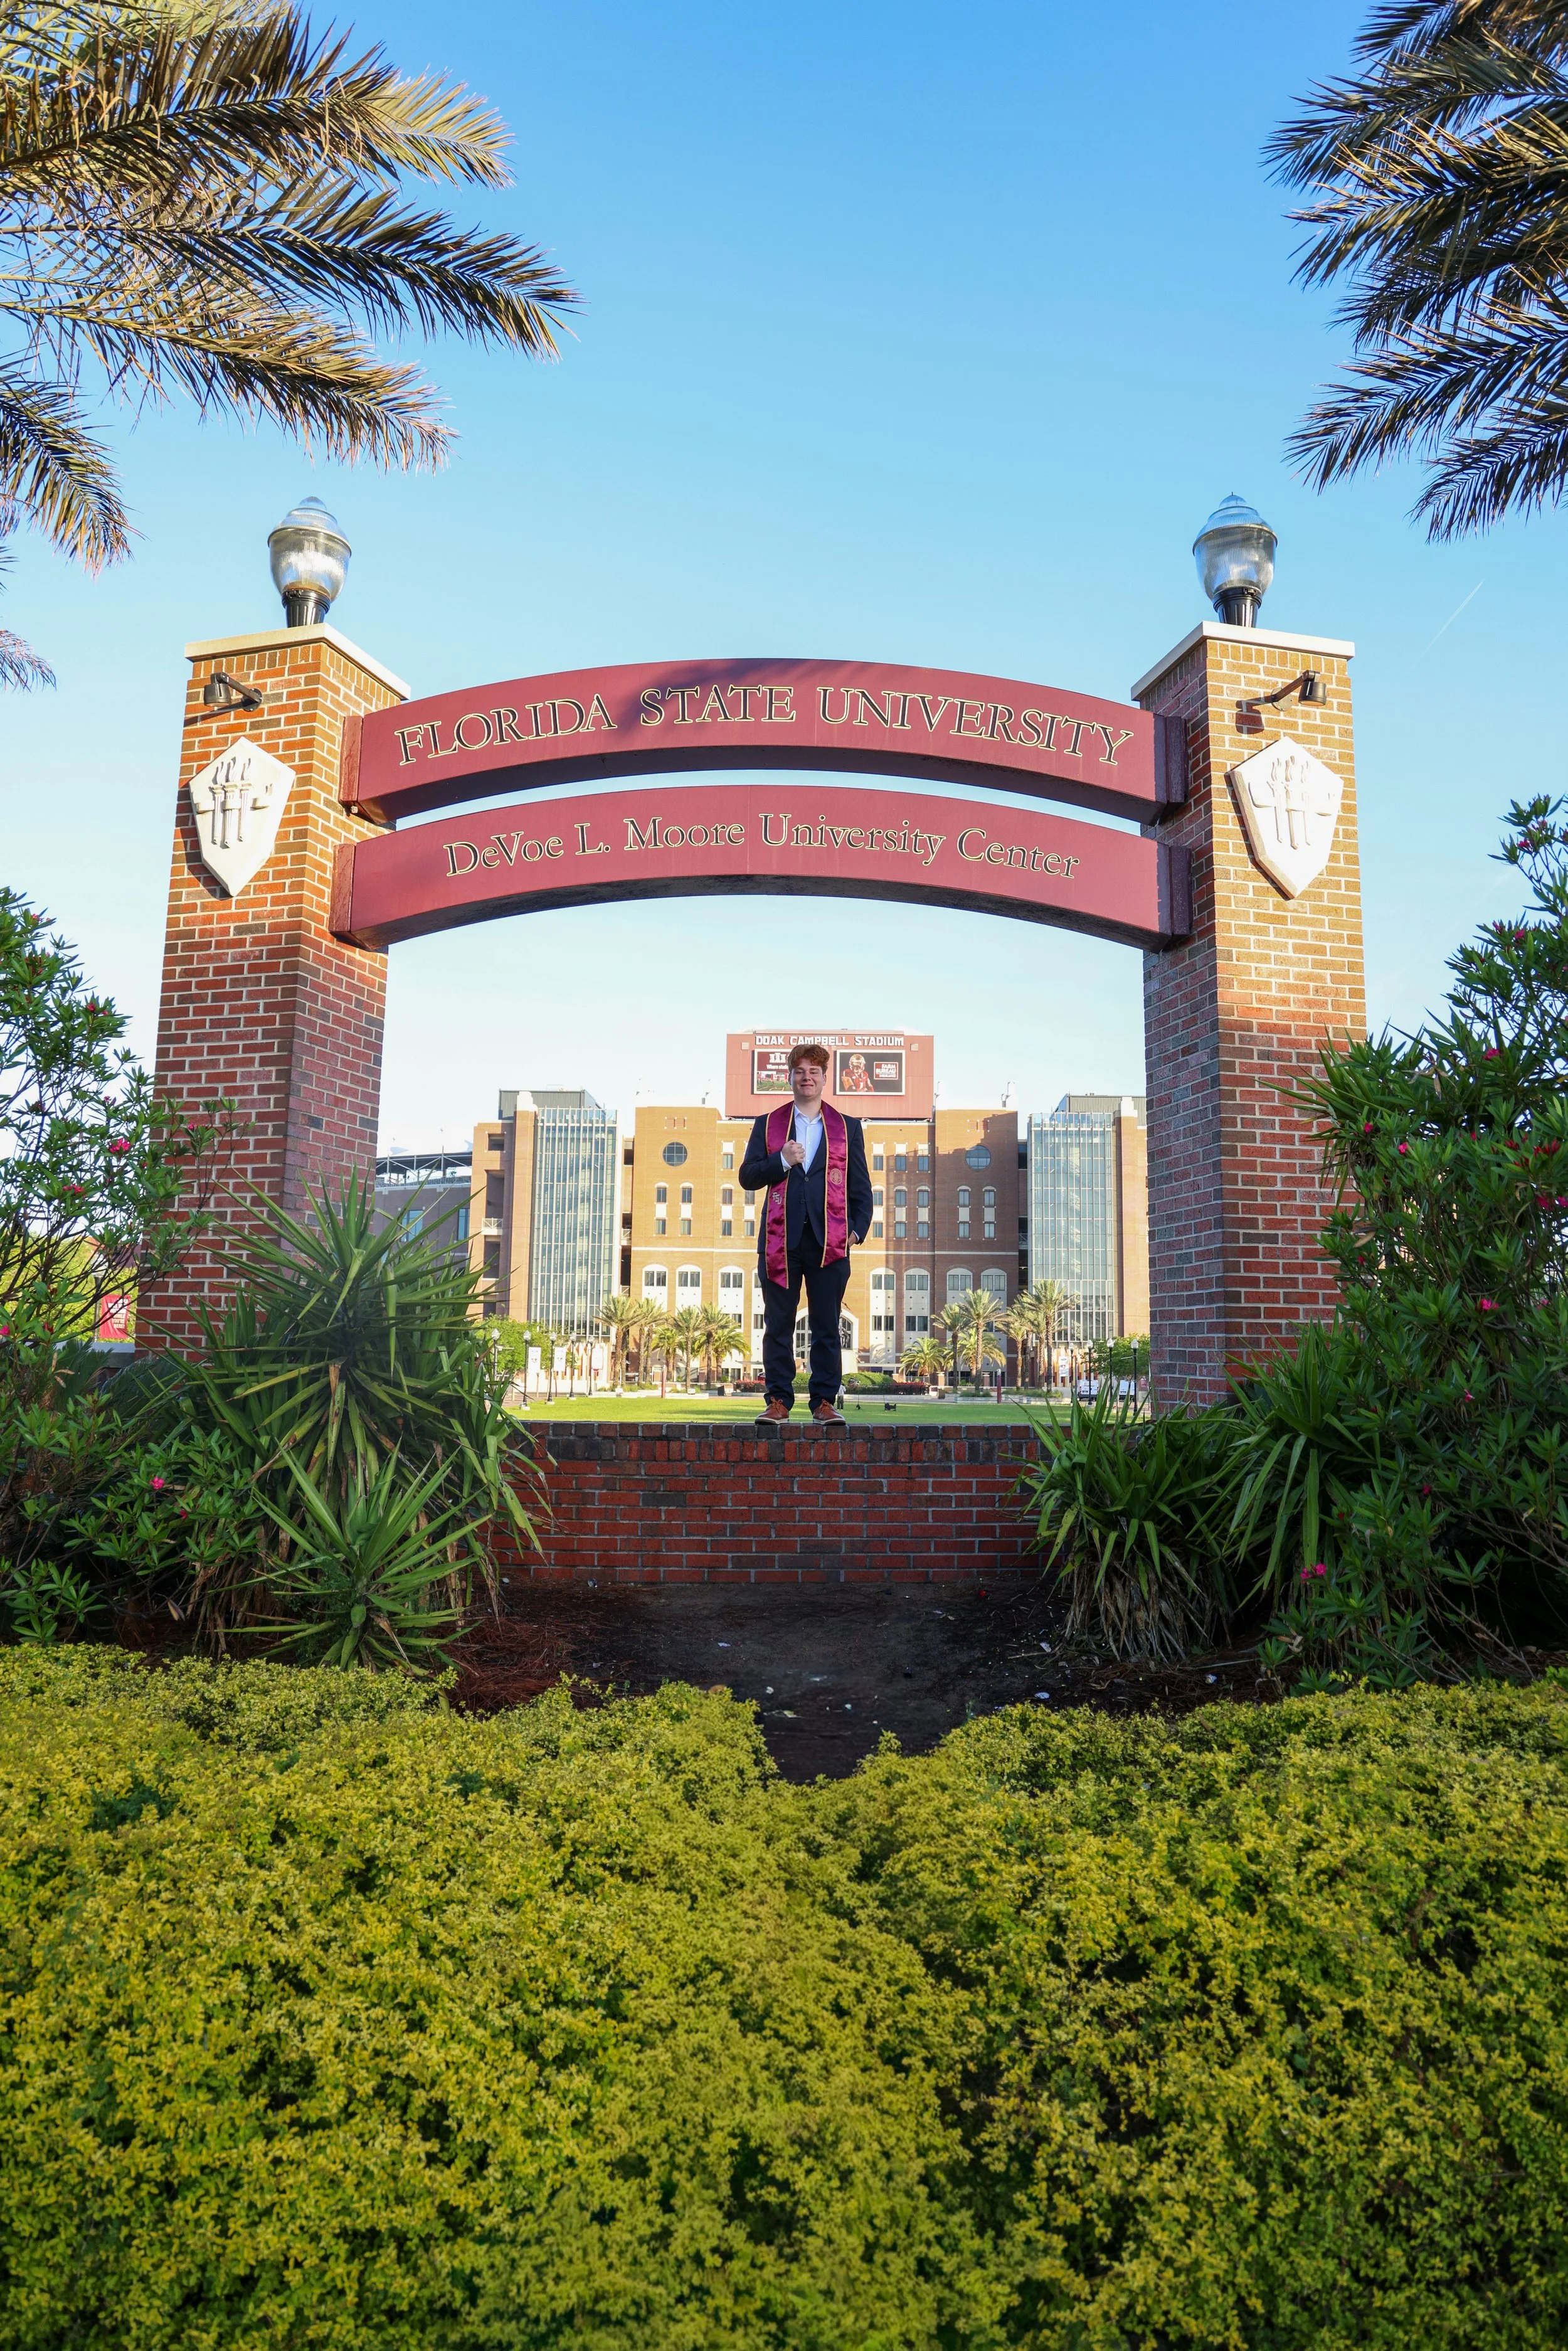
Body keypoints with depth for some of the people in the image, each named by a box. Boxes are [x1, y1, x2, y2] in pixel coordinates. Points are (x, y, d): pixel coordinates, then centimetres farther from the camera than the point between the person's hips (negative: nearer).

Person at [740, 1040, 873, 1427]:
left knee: (827, 1327, 2)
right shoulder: (768, 1124, 13)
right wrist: (782, 1161, -9)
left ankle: (825, 1402, 10)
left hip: (830, 1242, 0)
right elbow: (747, 1177, 6)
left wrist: (858, 1230, 0)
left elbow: (861, 1187, 12)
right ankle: (778, 1401, 11)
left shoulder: (847, 1128, 13)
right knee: (778, 1325, 3)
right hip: (780, 1239, 0)